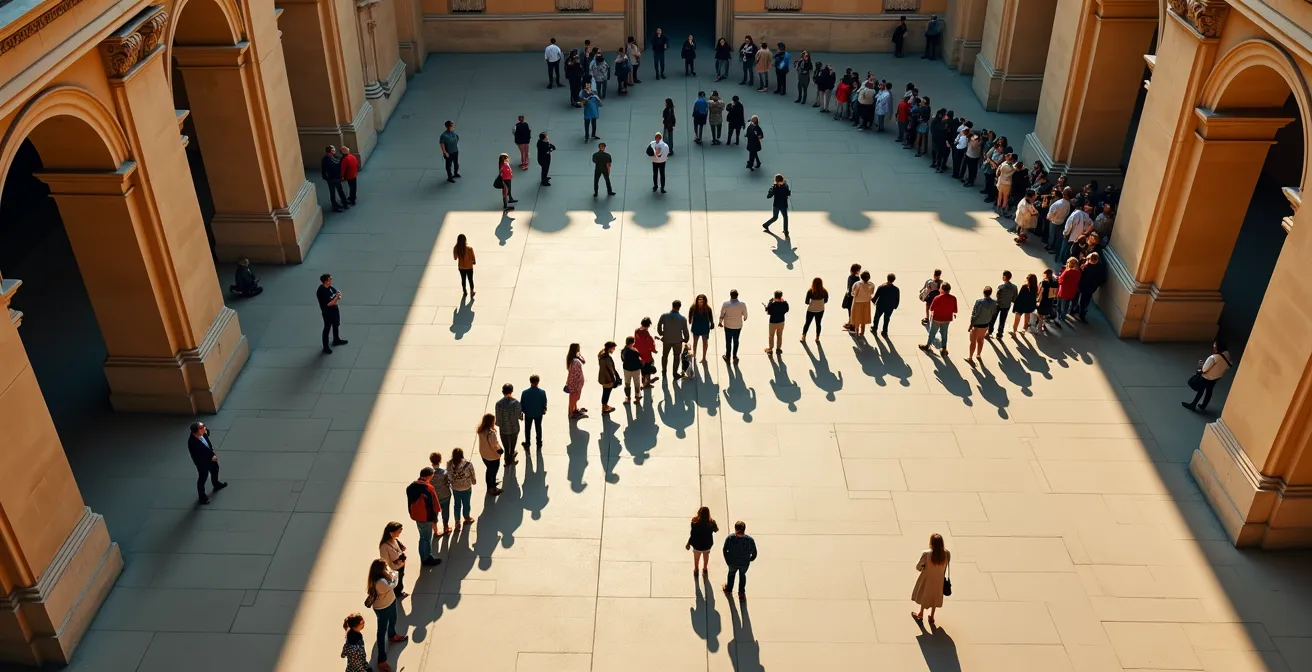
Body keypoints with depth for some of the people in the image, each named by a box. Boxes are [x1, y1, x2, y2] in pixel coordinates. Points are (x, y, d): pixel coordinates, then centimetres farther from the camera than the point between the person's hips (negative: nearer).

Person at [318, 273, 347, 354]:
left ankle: (336, 340, 49)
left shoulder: (329, 287, -6)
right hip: (327, 312, -9)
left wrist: (338, 296, -13)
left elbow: (336, 292, 9)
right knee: (327, 329, 4)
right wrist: (337, 297, -22)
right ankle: (325, 347, 15)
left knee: (336, 325, 26)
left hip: (335, 309, 9)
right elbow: (329, 303, -29)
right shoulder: (321, 292, -30)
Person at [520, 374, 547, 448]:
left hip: (528, 414, -1)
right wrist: (544, 410, 12)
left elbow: (521, 404, -13)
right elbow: (544, 403, -9)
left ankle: (527, 443, 35)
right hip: (539, 413, 1)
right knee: (538, 428, 22)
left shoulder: (525, 392, -25)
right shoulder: (542, 392, -22)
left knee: (527, 429, 20)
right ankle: (539, 443, 36)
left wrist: (522, 411, 6)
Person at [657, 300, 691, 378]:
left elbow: (658, 326, -4)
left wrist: (660, 334, 16)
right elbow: (685, 331, -10)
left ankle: (664, 371, 38)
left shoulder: (664, 316, -17)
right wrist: (686, 339, 9)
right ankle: (675, 373, 28)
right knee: (676, 357, 19)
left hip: (666, 340, 1)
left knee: (665, 355, 23)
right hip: (677, 341, -1)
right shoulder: (683, 319, -19)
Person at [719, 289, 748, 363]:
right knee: (736, 341, 18)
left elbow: (722, 314, -8)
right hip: (738, 326, 1)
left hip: (728, 326, -1)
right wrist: (744, 319, 21)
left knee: (728, 341, 16)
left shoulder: (726, 304, -17)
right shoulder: (742, 304, -15)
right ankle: (734, 357, 27)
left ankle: (728, 357, 27)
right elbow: (745, 315, -3)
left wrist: (720, 322, 11)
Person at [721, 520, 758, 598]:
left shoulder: (730, 538, -30)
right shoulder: (750, 540, -29)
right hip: (745, 563, 0)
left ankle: (728, 589, 56)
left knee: (731, 573, 32)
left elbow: (725, 550, -14)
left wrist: (727, 560, 5)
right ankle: (742, 593, 48)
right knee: (742, 575, 31)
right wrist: (750, 559, 8)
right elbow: (754, 554, -15)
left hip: (733, 562, 0)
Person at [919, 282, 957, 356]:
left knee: (932, 332, 16)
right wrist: (954, 314, 16)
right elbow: (955, 310, -5)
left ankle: (928, 345, 31)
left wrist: (931, 313, 8)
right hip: (947, 319, 3)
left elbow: (931, 308, -14)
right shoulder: (953, 298, -13)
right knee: (944, 333, 17)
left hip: (937, 318, -3)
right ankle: (943, 349, 20)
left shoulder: (937, 298, -24)